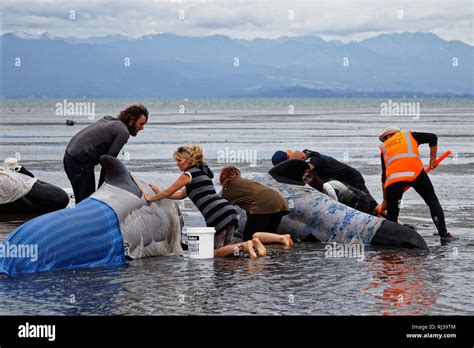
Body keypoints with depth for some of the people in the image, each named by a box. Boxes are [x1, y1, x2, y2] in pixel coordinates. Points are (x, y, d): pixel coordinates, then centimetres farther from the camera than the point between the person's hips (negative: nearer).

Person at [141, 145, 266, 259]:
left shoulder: (188, 174, -2)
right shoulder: (200, 172, 27)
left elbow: (168, 192, 6)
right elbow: (181, 195, 35)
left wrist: (151, 198, 20)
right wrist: (160, 193, 37)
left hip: (217, 214, -9)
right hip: (229, 210, 9)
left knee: (216, 252, -1)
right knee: (225, 247, 15)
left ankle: (244, 245, -22)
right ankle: (252, 242, -5)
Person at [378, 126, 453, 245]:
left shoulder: (384, 148, 32)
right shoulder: (409, 135, 31)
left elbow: (384, 177, 30)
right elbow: (432, 138, 20)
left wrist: (385, 200, 33)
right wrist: (432, 159, 26)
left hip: (393, 177, 1)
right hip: (415, 172, -1)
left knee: (392, 211, 17)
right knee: (432, 201, 15)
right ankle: (444, 235, 7)